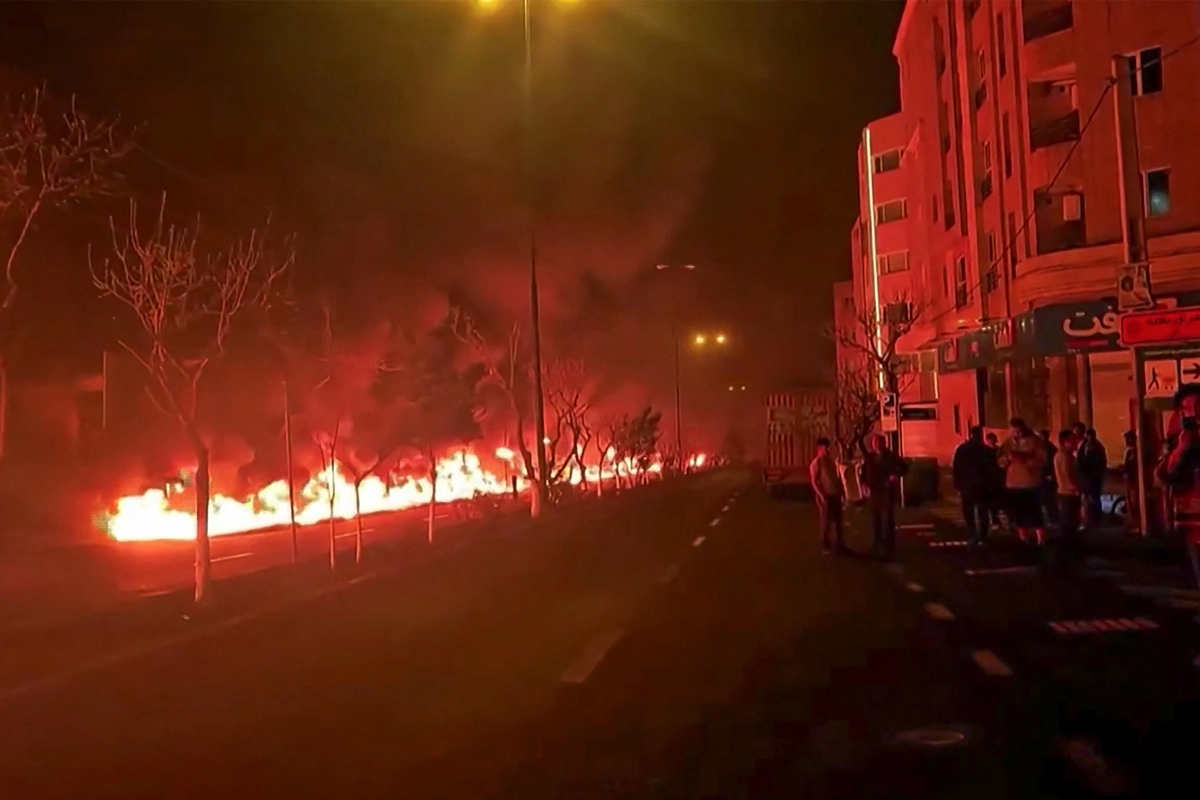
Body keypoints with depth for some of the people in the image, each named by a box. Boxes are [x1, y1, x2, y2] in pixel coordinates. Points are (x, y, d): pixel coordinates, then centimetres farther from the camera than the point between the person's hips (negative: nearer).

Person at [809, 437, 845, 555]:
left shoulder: (832, 460, 12)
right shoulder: (816, 463, -10)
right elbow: (814, 482, -14)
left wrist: (842, 491, 12)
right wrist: (821, 495, -22)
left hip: (835, 494, 7)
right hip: (825, 496, -7)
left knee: (838, 520, 12)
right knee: (826, 522, -1)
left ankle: (840, 544, 22)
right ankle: (825, 546, 9)